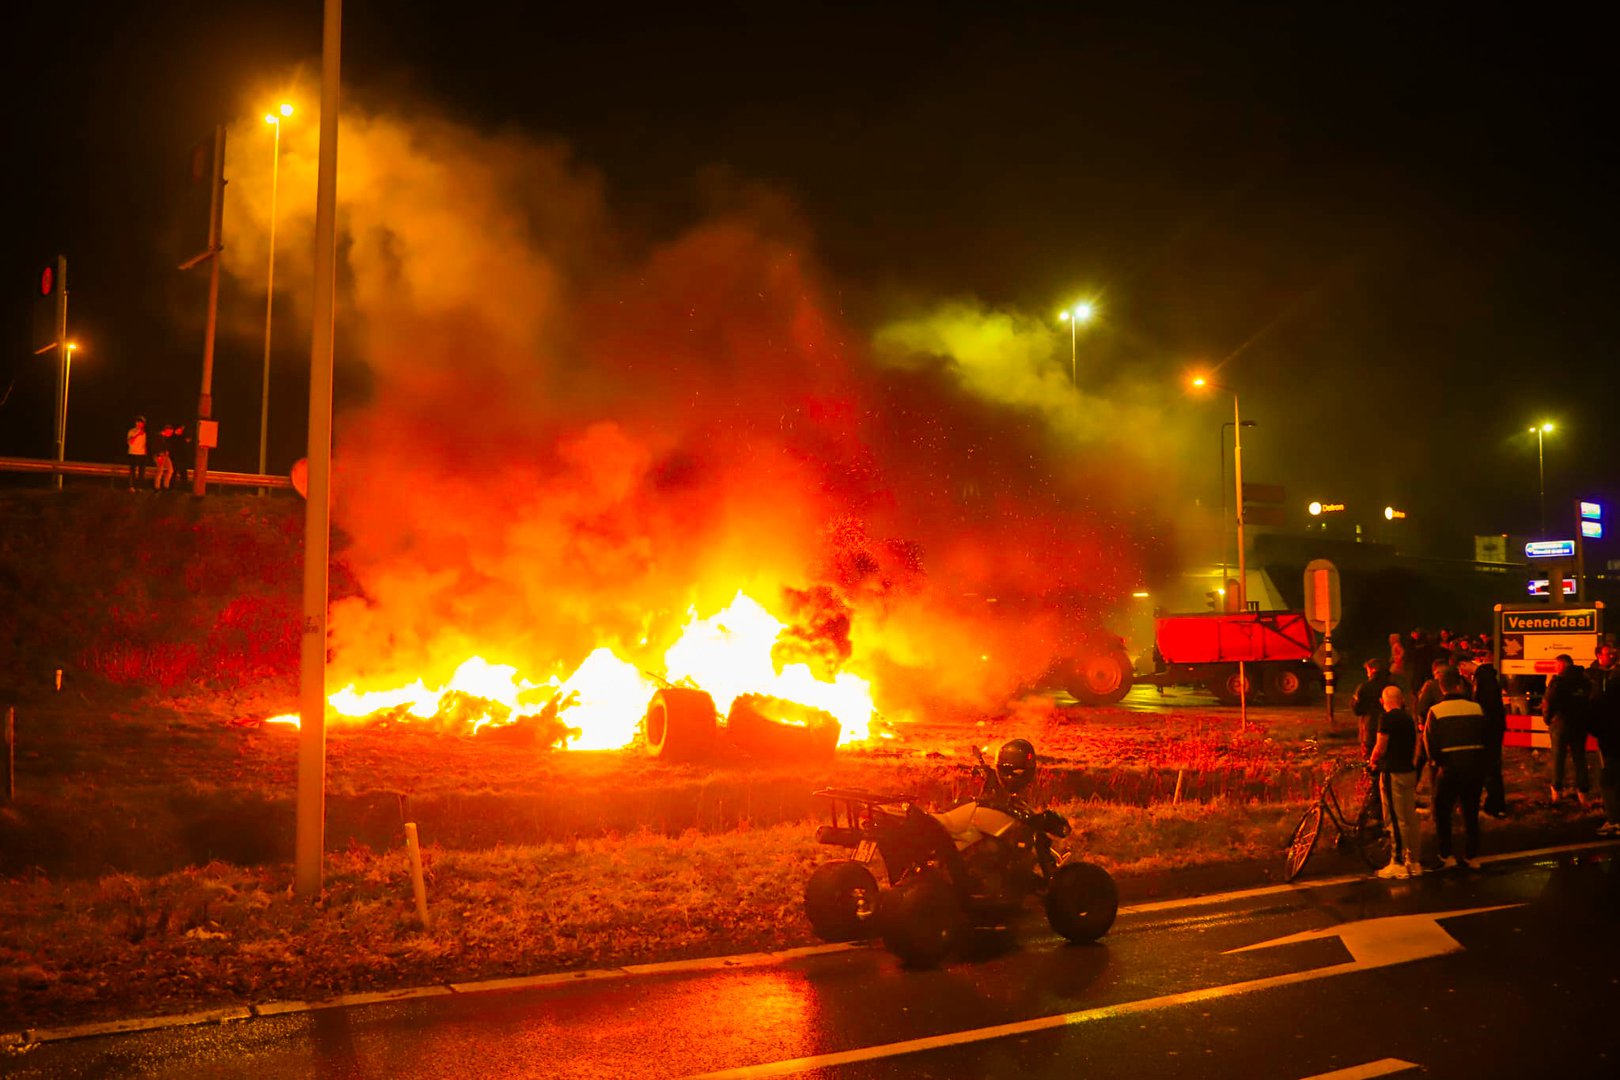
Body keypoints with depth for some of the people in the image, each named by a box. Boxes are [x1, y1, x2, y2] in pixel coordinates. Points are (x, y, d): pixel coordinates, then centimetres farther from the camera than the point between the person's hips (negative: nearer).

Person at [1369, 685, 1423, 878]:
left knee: (1395, 820, -3)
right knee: (1410, 818, 13)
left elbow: (1381, 747, -14)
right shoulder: (1408, 718, 10)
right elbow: (1414, 746, 15)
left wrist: (1372, 761, 4)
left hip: (1393, 773, -8)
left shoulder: (1386, 718, -12)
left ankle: (1398, 864, 0)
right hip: (1409, 771, 8)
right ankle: (1413, 862, 20)